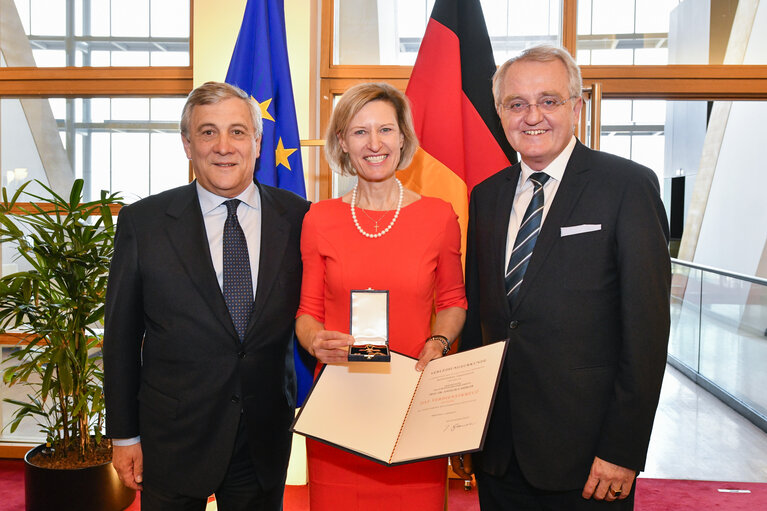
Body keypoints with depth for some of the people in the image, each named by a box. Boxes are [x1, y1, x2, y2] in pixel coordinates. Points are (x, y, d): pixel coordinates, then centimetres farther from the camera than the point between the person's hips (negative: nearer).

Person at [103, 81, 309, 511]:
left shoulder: (297, 217, -4)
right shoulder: (143, 222, -6)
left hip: (267, 438, 1)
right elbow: (121, 335, -1)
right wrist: (124, 435, 1)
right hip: (173, 439, -1)